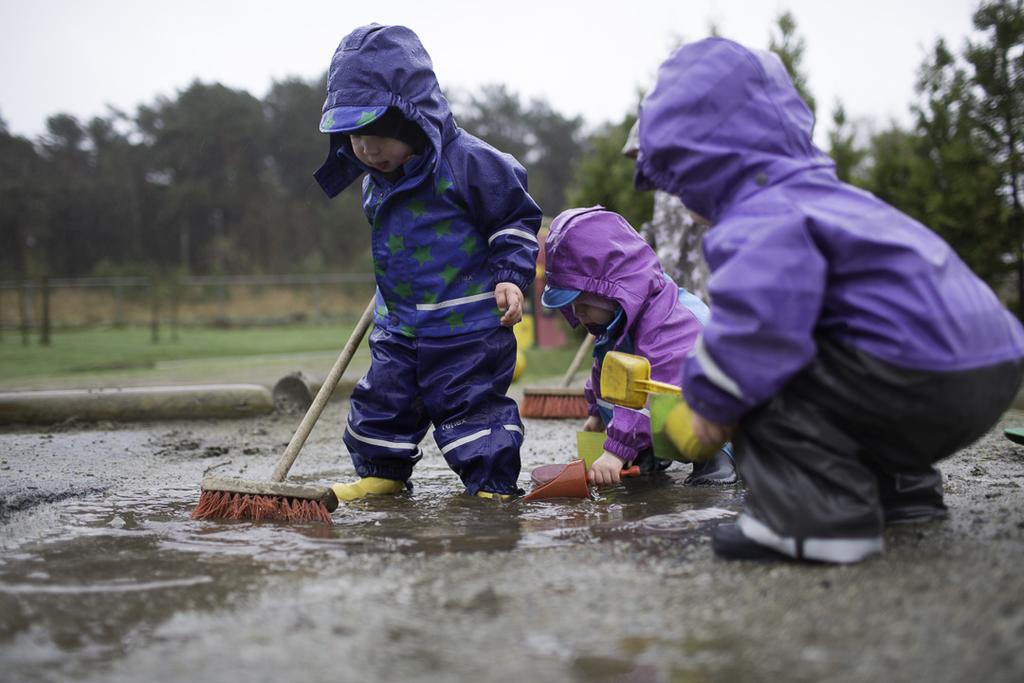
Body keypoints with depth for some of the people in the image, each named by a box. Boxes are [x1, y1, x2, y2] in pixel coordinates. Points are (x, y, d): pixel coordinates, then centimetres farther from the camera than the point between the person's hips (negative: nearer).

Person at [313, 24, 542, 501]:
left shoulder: (469, 162, -16)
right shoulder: (375, 180, 7)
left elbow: (517, 219, -8)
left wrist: (511, 277, -16)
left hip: (469, 324, -7)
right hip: (398, 326, 7)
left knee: (472, 403, -2)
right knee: (382, 399, 13)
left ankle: (494, 487, 10)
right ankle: (381, 473, 31)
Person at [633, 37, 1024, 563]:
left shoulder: (757, 218, -12)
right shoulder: (823, 193, 23)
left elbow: (758, 315, -30)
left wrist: (710, 400, -12)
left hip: (925, 376, -10)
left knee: (755, 374, -8)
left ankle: (819, 512, -17)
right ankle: (901, 486, 29)